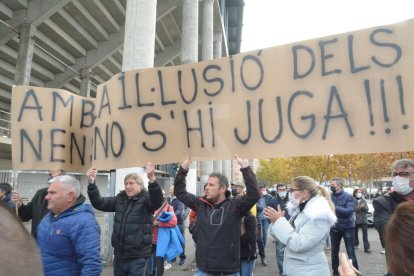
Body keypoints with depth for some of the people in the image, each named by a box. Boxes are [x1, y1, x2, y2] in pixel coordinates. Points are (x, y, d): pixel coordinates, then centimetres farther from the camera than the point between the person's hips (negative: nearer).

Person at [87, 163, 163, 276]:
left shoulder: (146, 199, -7)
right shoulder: (120, 199, 8)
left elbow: (158, 201, -28)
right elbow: (99, 203, 5)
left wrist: (152, 179, -45)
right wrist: (91, 183, -10)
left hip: (138, 256, -5)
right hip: (119, 254, 5)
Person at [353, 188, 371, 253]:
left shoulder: (363, 200, 7)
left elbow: (366, 209, 3)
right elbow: (353, 209, -14)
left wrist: (363, 206, -17)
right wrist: (359, 207, -26)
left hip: (364, 219, 2)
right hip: (355, 220, -2)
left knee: (365, 234, -6)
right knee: (355, 233, 12)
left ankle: (367, 248, -7)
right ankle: (356, 244, 32)